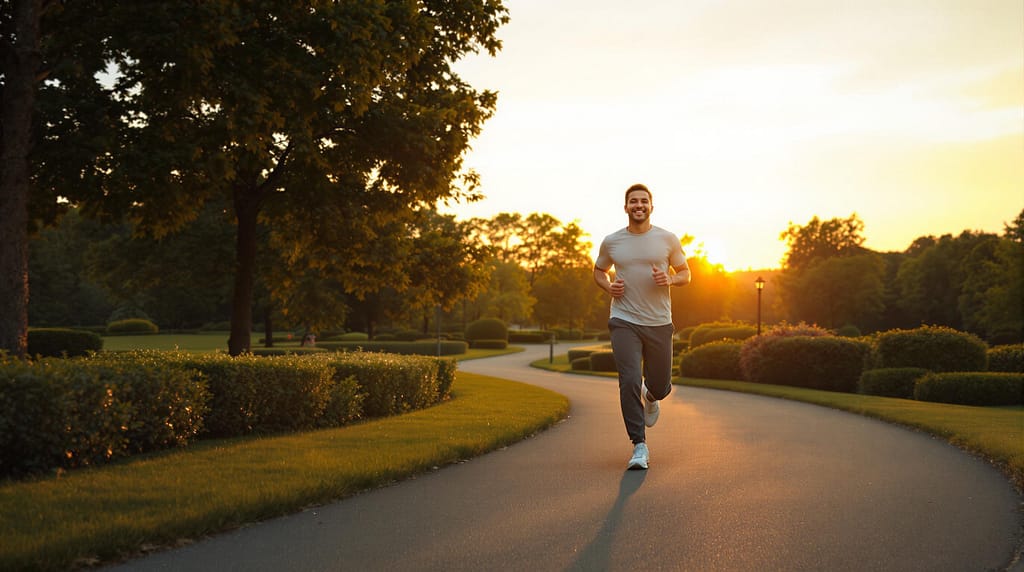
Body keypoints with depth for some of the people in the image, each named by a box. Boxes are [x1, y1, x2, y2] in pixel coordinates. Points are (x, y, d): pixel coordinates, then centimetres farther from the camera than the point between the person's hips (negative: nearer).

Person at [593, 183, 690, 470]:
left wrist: (669, 279, -13)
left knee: (660, 386, 9)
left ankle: (650, 396, 49)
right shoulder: (611, 242, 3)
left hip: (659, 322, 1)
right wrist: (609, 286, -3)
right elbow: (599, 271, 19)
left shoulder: (668, 239, 1)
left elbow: (685, 274, 10)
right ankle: (639, 446, -6)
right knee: (629, 381, -14)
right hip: (624, 321, -1)